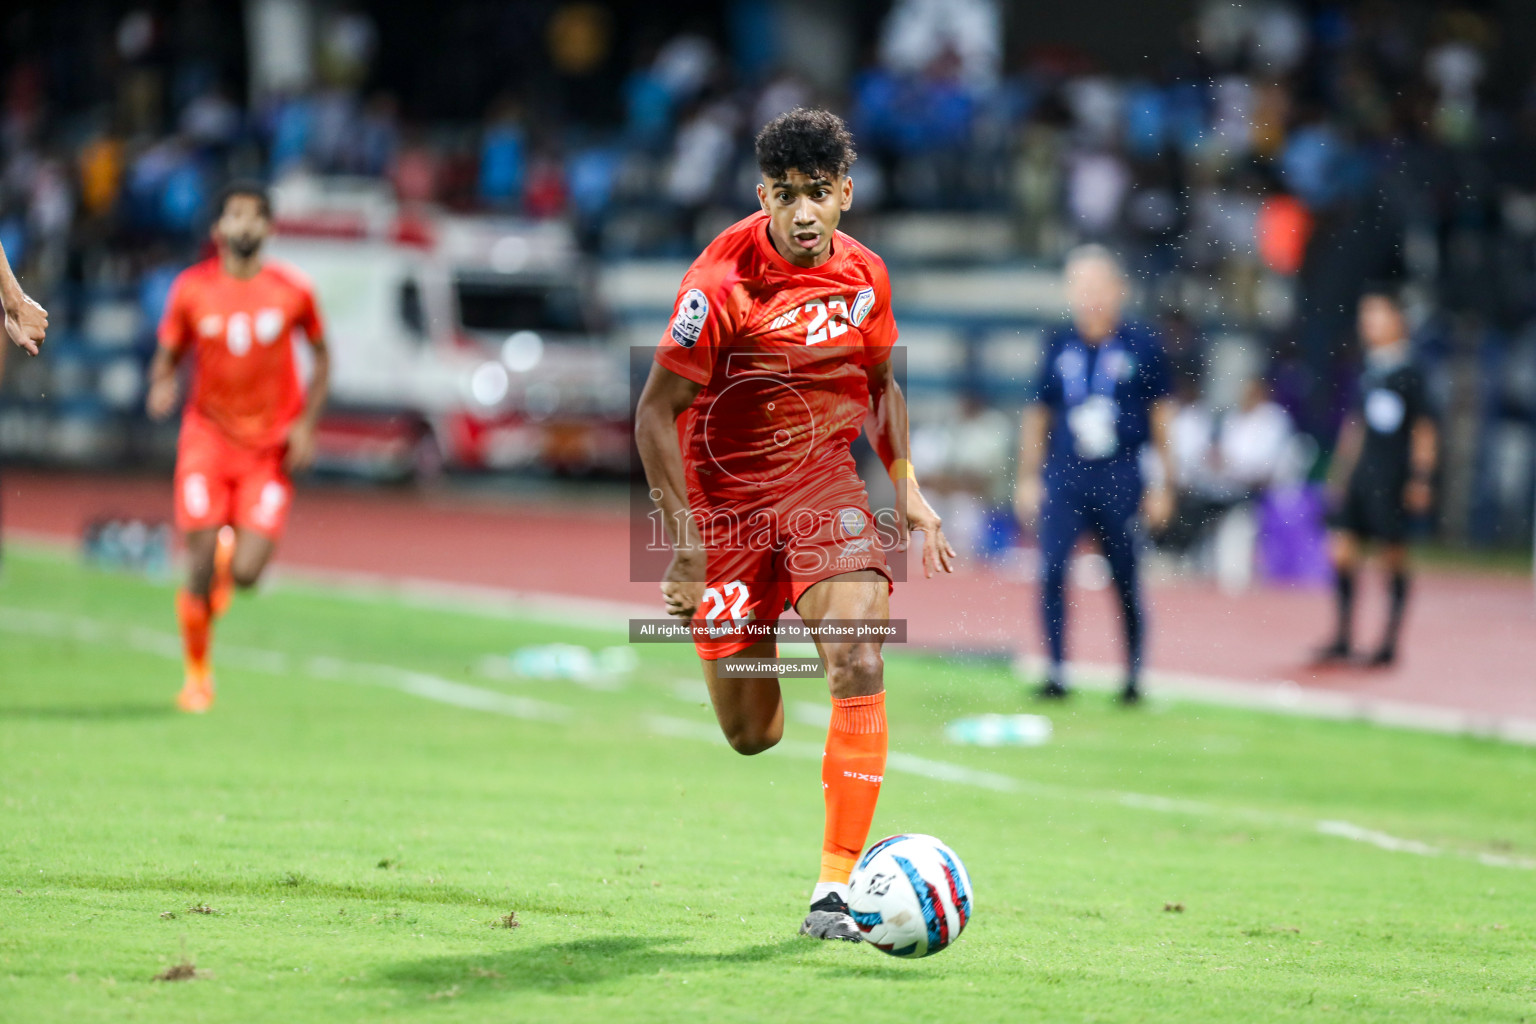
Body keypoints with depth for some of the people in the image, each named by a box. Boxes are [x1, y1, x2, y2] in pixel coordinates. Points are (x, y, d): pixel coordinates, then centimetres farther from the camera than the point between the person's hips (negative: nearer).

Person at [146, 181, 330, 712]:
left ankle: (233, 555, 28)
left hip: (270, 447, 0)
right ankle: (197, 674, 14)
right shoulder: (191, 289, -4)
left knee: (246, 573, -13)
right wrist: (162, 386, -18)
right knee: (201, 567, -9)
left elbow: (321, 356, 10)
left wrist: (307, 423, -1)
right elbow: (167, 356, 6)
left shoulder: (293, 291, -4)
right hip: (208, 435, 0)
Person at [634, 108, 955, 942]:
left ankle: (835, 888, -18)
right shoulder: (723, 281, -19)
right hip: (723, 498, -3)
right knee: (751, 736, 4)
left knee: (859, 666, -22)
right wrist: (684, 536, -22)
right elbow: (657, 411, -16)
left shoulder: (864, 276, -2)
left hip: (823, 489, 3)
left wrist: (907, 489, 7)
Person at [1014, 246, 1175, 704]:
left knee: (1126, 582, 3)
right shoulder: (1059, 349, 5)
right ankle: (1056, 674, -7)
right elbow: (1037, 416, 14)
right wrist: (1028, 478, 12)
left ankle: (1133, 679, 16)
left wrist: (1164, 484, 3)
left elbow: (1162, 417, 5)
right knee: (1051, 570, -12)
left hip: (1119, 478, -1)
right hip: (1064, 476, 1)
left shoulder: (1141, 348, 0)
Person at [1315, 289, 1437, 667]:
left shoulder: (1408, 374, -5)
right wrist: (1339, 472, 17)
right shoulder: (1362, 373, 12)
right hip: (1355, 479, 6)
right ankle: (1342, 639, 5)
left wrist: (1421, 479, -9)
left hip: (1390, 480, -6)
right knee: (1341, 550, -1)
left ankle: (1390, 643, 7)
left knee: (1394, 557, 0)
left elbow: (1424, 430, -4)